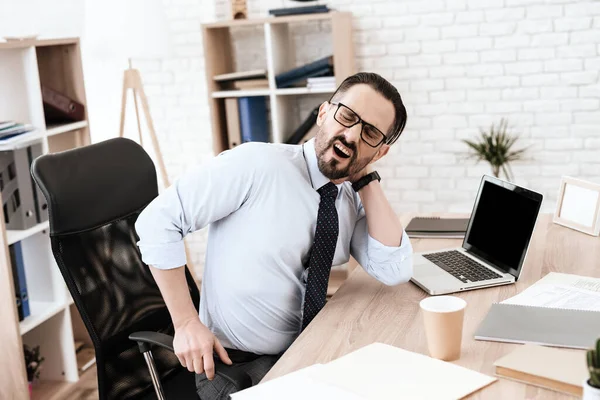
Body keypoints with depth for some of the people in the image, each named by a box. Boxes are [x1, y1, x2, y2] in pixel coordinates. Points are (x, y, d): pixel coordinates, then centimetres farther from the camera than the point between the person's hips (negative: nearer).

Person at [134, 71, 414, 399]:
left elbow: (395, 271, -9)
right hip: (236, 362, -6)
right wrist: (186, 323, -18)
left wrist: (366, 179, -11)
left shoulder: (355, 198, 1)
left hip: (308, 353, 6)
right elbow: (158, 220, -16)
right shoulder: (257, 164, -18)